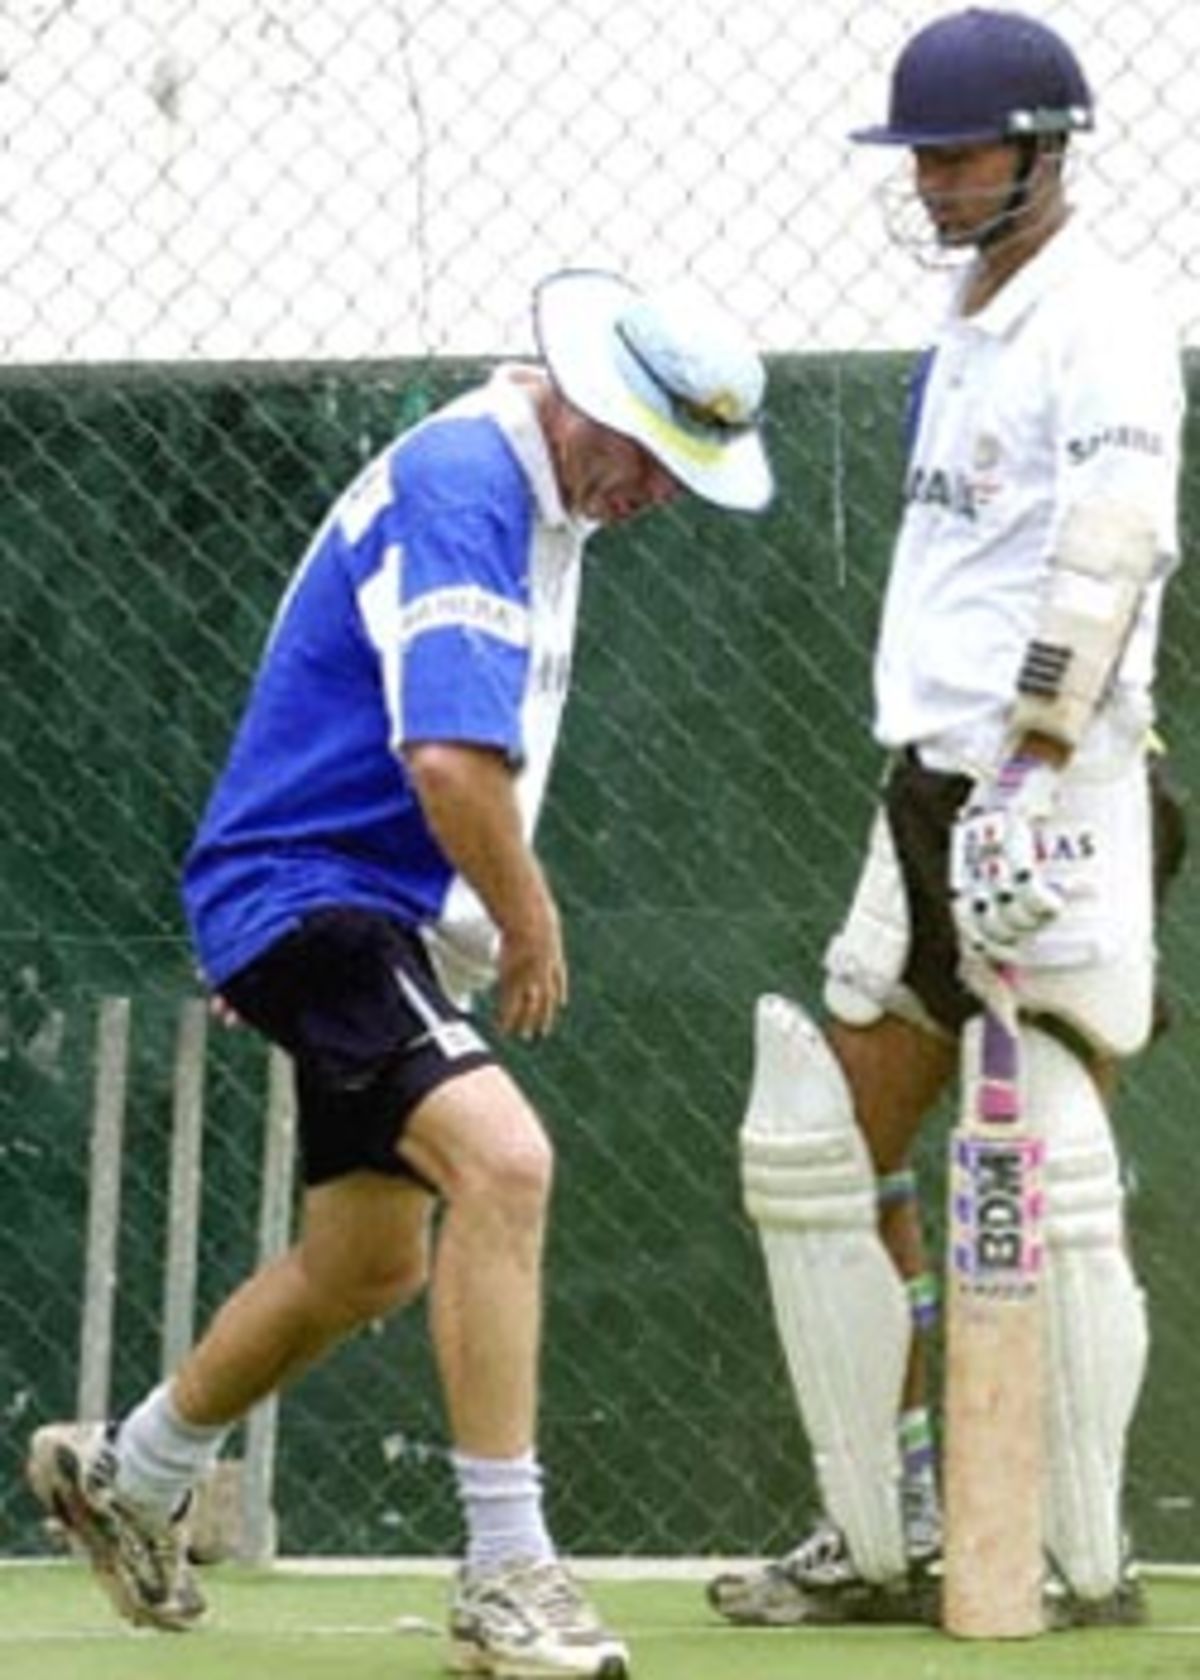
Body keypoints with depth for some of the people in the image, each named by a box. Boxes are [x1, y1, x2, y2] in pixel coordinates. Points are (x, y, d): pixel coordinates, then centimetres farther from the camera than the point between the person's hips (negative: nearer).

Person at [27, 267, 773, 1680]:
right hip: (303, 890, -10)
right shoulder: (459, 482, -21)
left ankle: (127, 1475, 43)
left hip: (382, 915, 10)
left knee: (368, 1266, 20)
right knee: (499, 1156, -28)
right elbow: (452, 762, -31)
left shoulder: (545, 499, 11)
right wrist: (530, 925, -17)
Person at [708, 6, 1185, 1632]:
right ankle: (882, 1541, 14)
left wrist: (1031, 774, -25)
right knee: (824, 1156, 8)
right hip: (932, 794, 10)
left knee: (1051, 1181, -9)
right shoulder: (968, 322, 19)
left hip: (1050, 803, -10)